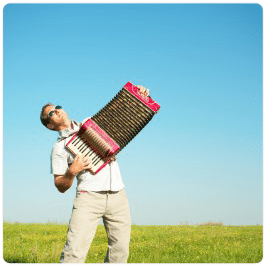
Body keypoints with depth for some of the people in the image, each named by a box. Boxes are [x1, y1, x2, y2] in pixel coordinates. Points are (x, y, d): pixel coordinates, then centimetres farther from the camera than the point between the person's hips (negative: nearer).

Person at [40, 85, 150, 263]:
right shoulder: (59, 148, 6)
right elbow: (61, 187, 5)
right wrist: (72, 172, -14)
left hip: (118, 196, 4)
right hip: (89, 197, -4)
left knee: (120, 250, 3)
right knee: (75, 250, -14)